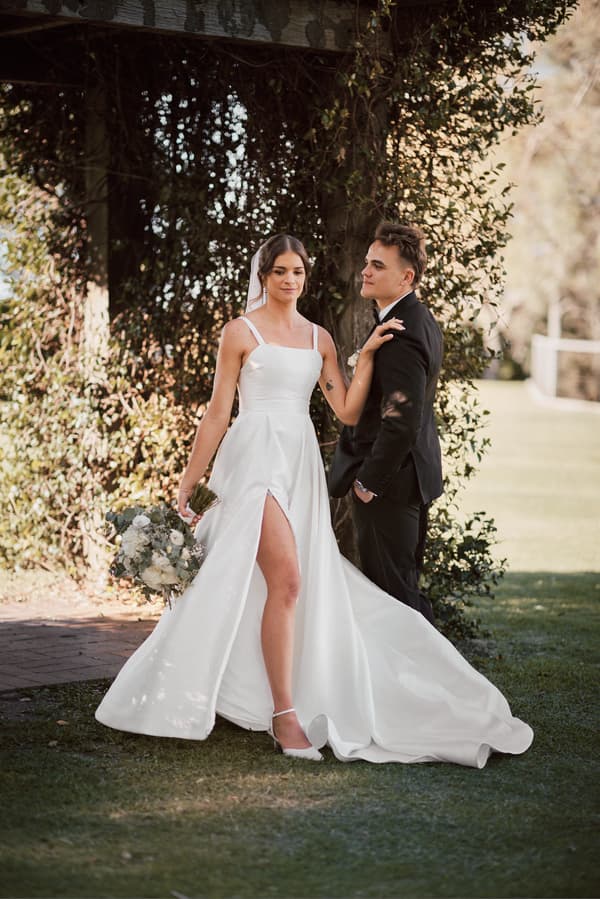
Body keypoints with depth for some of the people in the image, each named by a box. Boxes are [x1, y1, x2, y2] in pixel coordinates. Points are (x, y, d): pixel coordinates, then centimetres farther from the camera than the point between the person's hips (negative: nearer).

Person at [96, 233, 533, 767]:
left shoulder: (319, 338, 16)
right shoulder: (242, 332, 3)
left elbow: (348, 411, 8)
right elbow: (218, 412, 3)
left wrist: (368, 355, -1)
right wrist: (189, 482, 1)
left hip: (302, 463, 6)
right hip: (256, 457, -6)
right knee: (286, 579, -19)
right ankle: (284, 714, -17)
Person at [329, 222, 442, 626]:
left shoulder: (401, 334, -23)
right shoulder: (423, 320, 11)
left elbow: (402, 421, -28)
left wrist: (368, 481, -17)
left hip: (388, 485, -11)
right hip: (416, 474, 11)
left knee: (391, 595, -4)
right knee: (407, 587, 19)